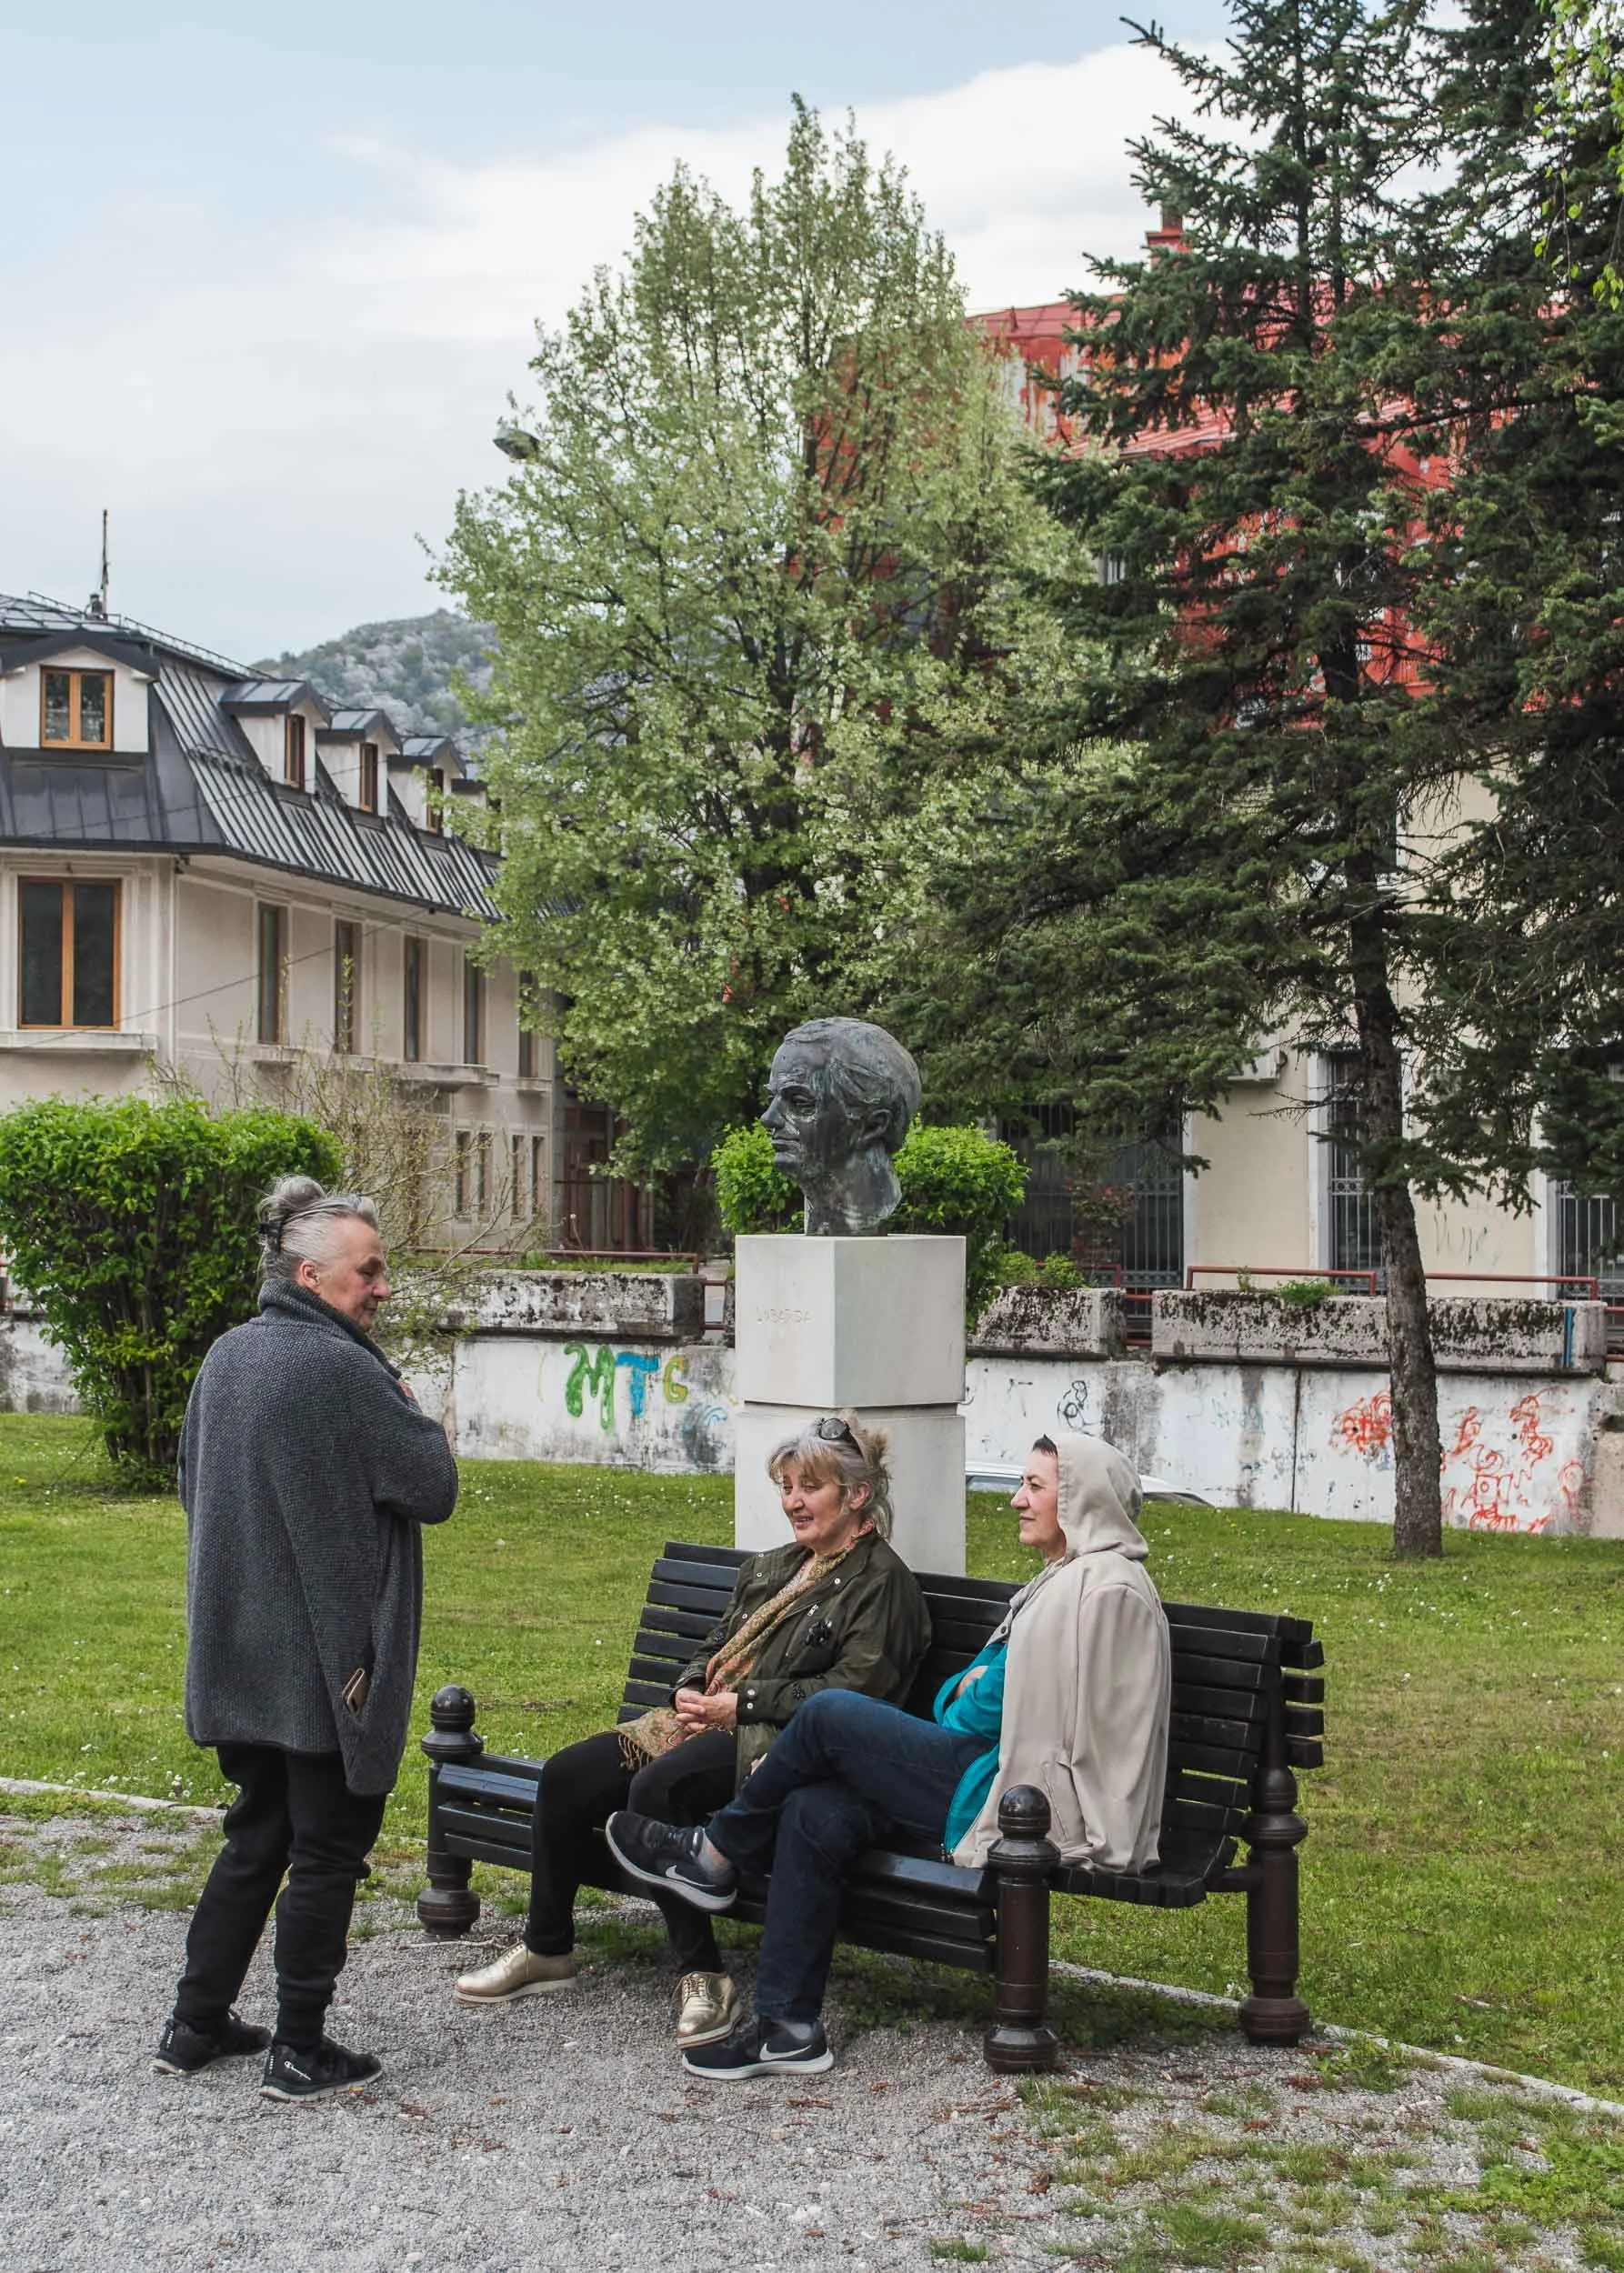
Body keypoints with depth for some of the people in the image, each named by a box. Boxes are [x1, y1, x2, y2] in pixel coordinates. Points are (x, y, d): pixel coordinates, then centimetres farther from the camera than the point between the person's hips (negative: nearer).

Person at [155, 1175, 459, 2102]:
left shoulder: (226, 1356, 8)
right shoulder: (344, 1371, -20)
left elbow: (191, 1483, 20)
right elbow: (435, 1488, -15)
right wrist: (415, 1418, 1)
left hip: (239, 1653, 8)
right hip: (329, 1660, -8)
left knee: (258, 1834, 20)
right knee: (329, 1851, 4)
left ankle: (197, 2023, 25)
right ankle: (300, 2050, 11)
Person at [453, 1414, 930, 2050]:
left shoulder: (881, 1581, -3)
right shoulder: (770, 1569, 22)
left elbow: (850, 1693, -14)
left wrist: (742, 1702, -14)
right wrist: (689, 1691, 3)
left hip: (776, 1743, -8)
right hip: (708, 1721, 8)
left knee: (658, 1787, -34)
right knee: (565, 1776, -8)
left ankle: (702, 1976, -24)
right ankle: (546, 1948, 7)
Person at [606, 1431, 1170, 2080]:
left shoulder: (1105, 1588, -13)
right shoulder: (1067, 1578, 21)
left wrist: (965, 1699, 0)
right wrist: (967, 1686, 4)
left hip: (1021, 1799, -10)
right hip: (1005, 1779, 10)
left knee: (828, 1715, -11)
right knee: (816, 1813, -5)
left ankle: (715, 1857, 9)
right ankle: (788, 2026, -2)